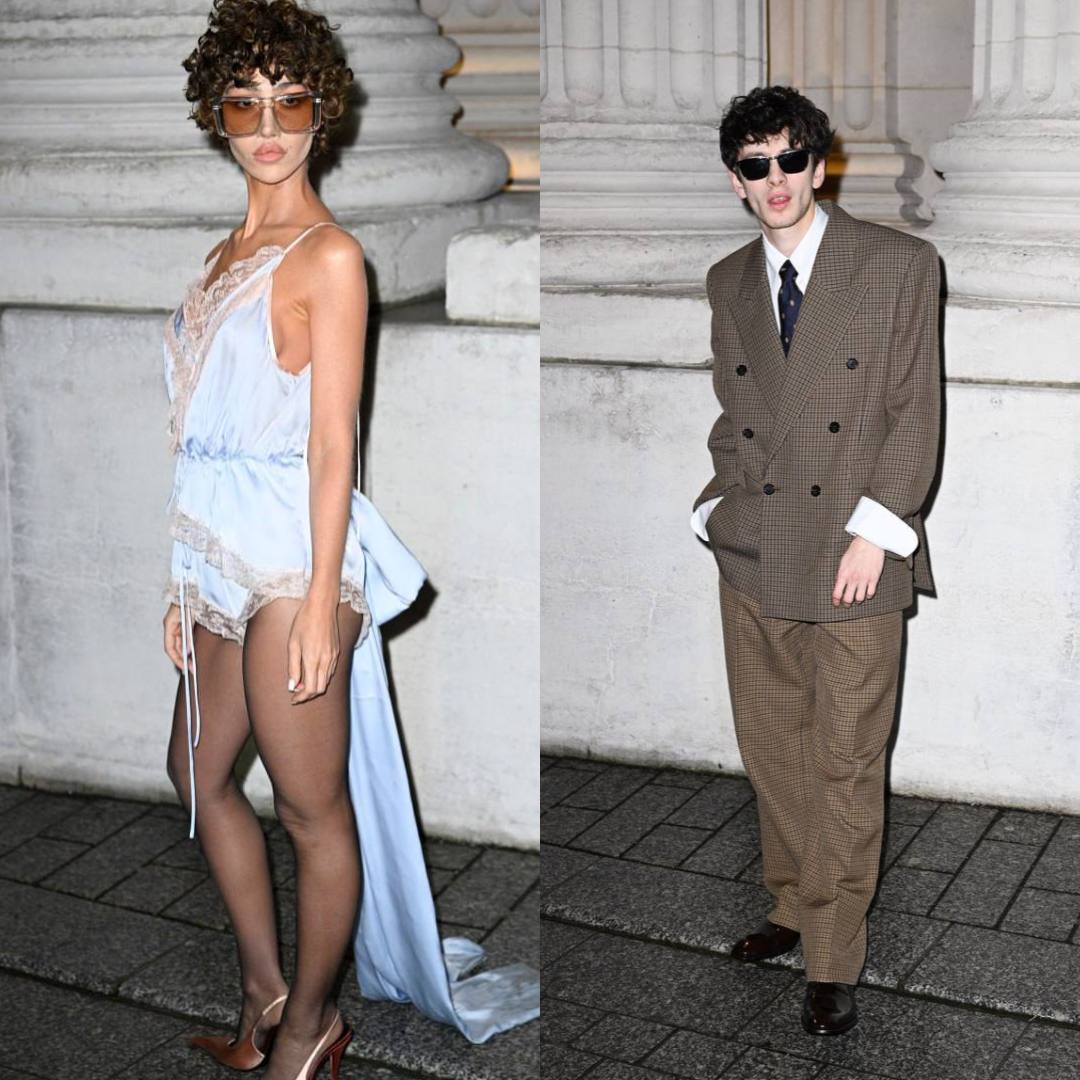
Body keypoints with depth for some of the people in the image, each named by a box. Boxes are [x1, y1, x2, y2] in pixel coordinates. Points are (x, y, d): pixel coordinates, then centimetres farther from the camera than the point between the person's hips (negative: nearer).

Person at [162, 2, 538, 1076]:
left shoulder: (328, 255, -9)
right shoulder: (225, 253, 14)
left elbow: (332, 444, -14)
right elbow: (205, 430, 15)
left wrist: (319, 601, -18)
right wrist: (184, 577, 15)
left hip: (292, 554, -9)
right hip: (220, 552, 9)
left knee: (310, 805, 4)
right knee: (198, 771, 17)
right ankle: (263, 993, 33)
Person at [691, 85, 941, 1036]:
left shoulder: (900, 264, -1)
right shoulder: (727, 282, 12)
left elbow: (916, 410, -4)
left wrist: (875, 528, -12)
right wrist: (717, 503, 4)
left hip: (855, 558, -4)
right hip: (752, 553, 4)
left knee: (846, 765, 1)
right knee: (771, 749, 13)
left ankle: (835, 958, 13)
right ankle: (795, 908, 31)